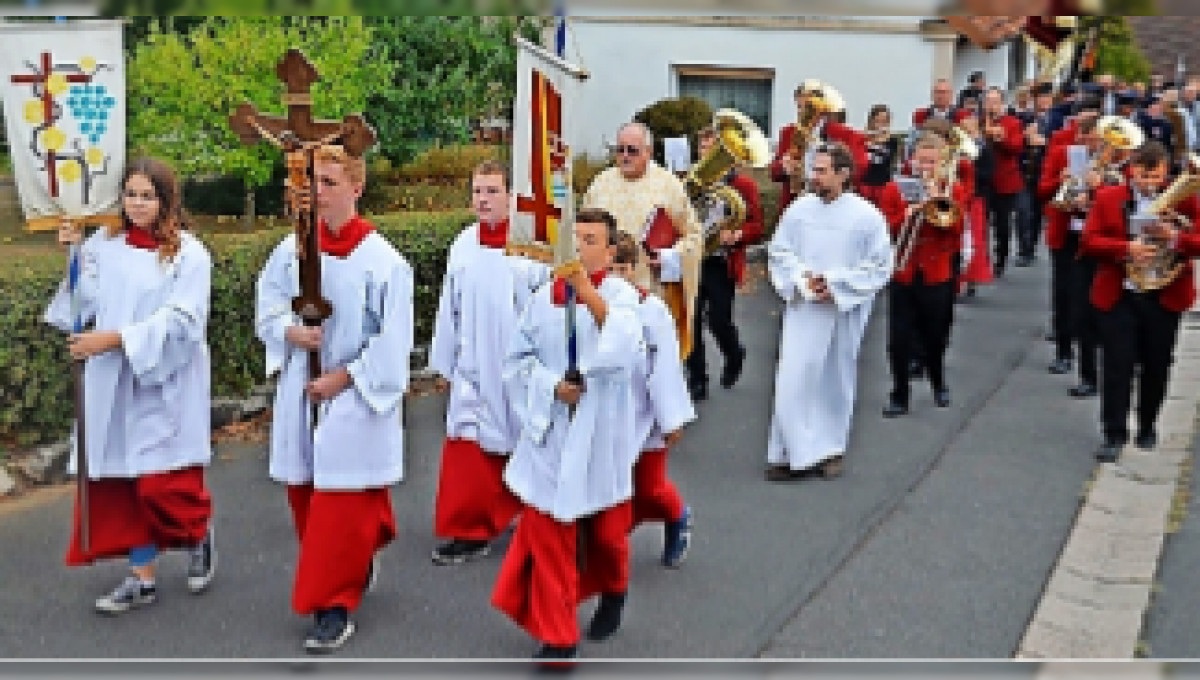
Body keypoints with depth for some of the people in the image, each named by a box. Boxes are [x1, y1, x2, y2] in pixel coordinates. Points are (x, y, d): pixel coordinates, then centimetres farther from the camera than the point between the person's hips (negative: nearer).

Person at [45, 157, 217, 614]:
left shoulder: (188, 253, -6)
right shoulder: (104, 245, 7)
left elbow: (179, 320, -15)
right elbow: (86, 302, 4)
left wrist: (115, 339, -21)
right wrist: (73, 258, -8)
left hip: (164, 385, -4)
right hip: (114, 386, 4)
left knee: (164, 484, -5)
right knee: (125, 482, 7)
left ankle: (200, 535, 26)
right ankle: (142, 577, 19)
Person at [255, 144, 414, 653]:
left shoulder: (383, 260, -13)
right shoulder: (293, 247, -1)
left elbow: (393, 340, -13)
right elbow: (267, 302, 10)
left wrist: (345, 377, -14)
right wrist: (291, 331, -10)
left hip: (356, 398, -5)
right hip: (301, 391, 5)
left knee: (342, 502, -3)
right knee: (304, 492, 15)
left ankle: (334, 605, 9)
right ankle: (357, 563, 38)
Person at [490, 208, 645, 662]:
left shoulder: (620, 295, -8)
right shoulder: (545, 298, -1)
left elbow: (625, 351, -26)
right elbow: (518, 360, 5)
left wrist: (588, 293, -34)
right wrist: (552, 386, -12)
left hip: (600, 434, -1)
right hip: (550, 434, 2)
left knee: (605, 528, 15)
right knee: (547, 533, -1)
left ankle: (612, 591, 48)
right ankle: (557, 638, 11)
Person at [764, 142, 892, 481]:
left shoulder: (867, 216, -7)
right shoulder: (799, 209, 0)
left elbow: (880, 265, -5)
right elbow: (778, 251, 7)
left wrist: (836, 285, -13)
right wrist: (801, 279, -10)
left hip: (844, 311, -1)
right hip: (802, 308, 1)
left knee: (836, 380, 11)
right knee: (793, 380, -5)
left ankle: (831, 449, 27)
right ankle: (794, 453, 3)